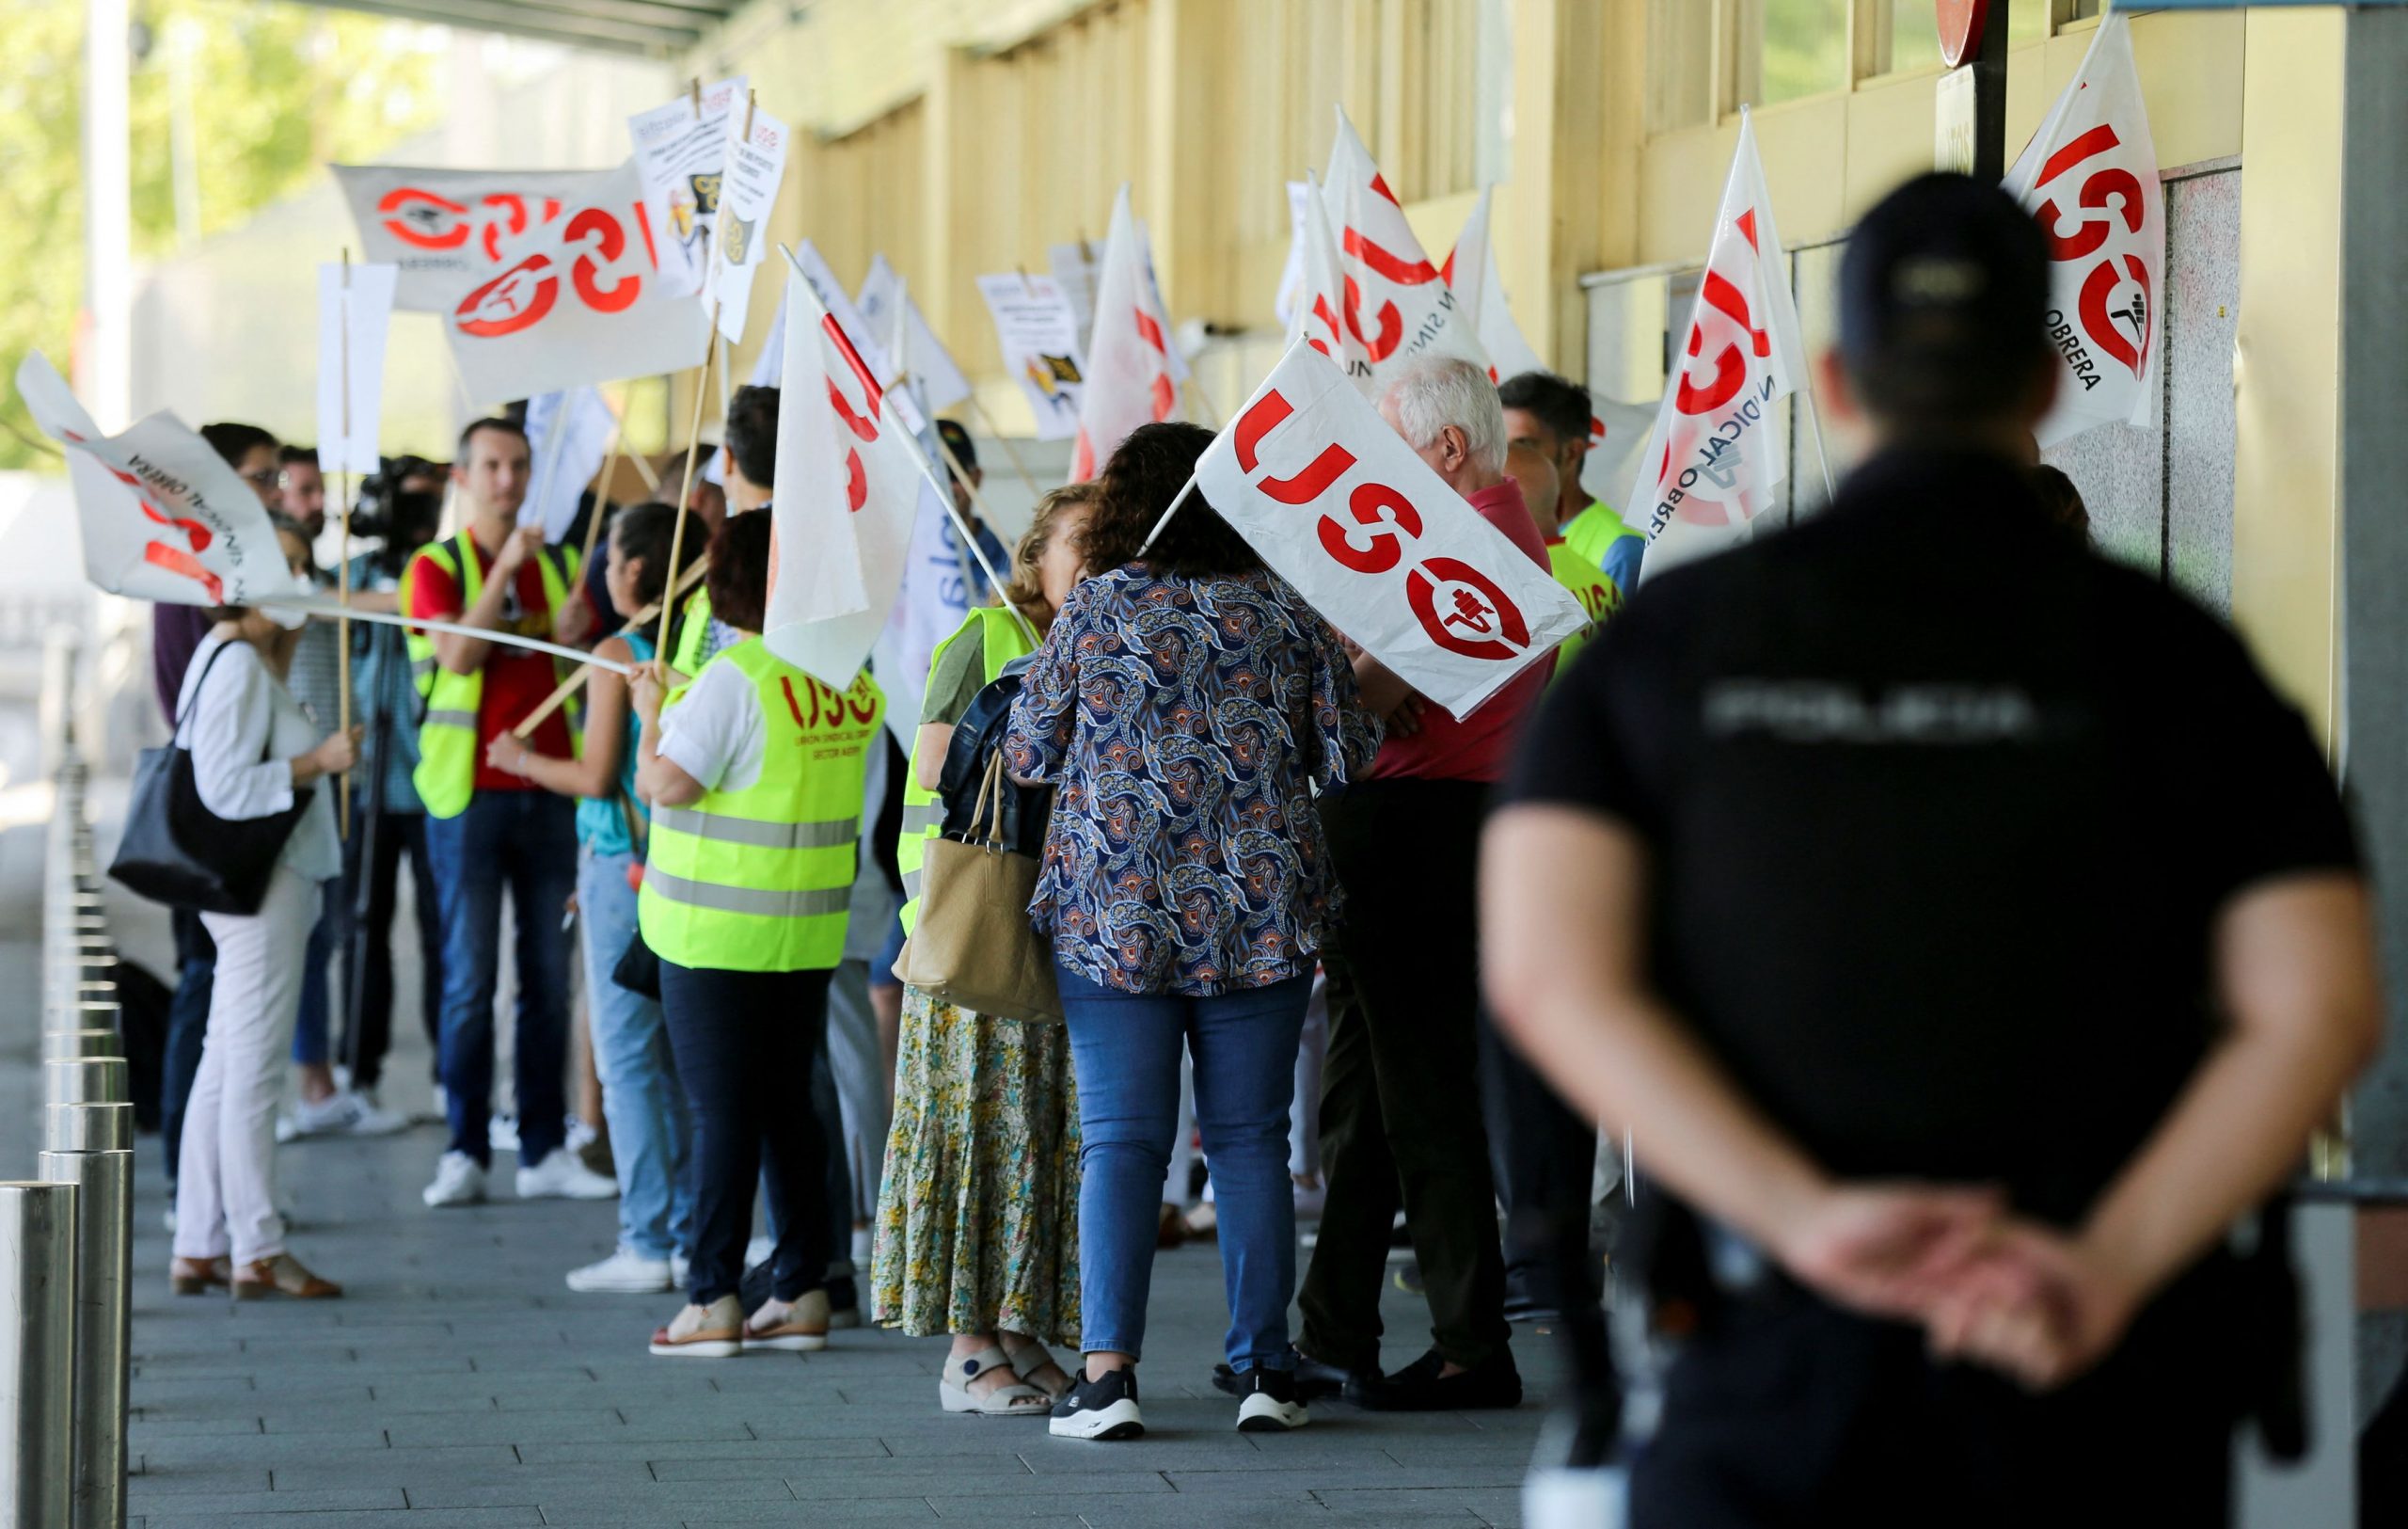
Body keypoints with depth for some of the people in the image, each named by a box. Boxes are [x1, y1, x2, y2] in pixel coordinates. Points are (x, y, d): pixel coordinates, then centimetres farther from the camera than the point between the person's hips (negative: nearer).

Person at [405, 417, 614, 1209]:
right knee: (470, 980, -4)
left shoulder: (560, 565, 12)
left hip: (549, 788, 4)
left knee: (549, 978, 3)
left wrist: (576, 636, -10)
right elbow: (458, 654, -14)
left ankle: (545, 1150, 7)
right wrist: (505, 567, -20)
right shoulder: (436, 567, 1)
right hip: (469, 793, -4)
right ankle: (465, 1151, -1)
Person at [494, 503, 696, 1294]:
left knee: (628, 1057, -1)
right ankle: (694, 1235, 13)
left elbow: (597, 777, -11)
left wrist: (523, 760, 5)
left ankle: (647, 1244, -3)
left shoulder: (619, 655, -11)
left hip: (625, 867, -6)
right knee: (685, 1056, 12)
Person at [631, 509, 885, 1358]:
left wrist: (652, 712, 1)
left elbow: (663, 783, -17)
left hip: (719, 932, -6)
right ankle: (802, 1291, 14)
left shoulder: (735, 679, -17)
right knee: (789, 1104, 13)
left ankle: (713, 1300, 0)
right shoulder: (851, 680, 4)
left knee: (722, 1113, -2)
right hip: (810, 929, 6)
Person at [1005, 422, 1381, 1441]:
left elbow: (1029, 756, 3)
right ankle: (1264, 1368, 8)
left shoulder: (1093, 612, -4)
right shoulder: (1286, 611, 1)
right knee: (1250, 1137, 8)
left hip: (1113, 916, -1)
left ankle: (1107, 1368, -9)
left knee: (1119, 1139, 0)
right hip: (1259, 914, 2)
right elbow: (1347, 760, 4)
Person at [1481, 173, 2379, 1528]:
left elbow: (1549, 969, -10)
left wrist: (1807, 1218, -15)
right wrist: (2106, 1267, -15)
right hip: (2099, 1400, 0)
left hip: (1783, 1362, 0)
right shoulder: (2164, 652, 1)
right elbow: (2322, 1009, -12)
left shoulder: (1672, 637, 4)